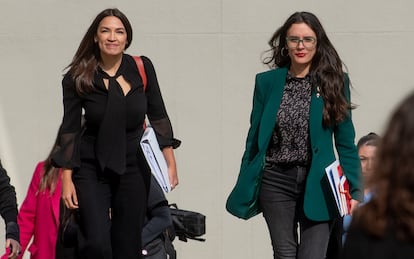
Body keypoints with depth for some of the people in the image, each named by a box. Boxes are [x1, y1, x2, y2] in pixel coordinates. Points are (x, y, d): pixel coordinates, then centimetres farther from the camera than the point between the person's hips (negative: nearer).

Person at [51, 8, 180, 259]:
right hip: (92, 169, -2)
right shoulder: (78, 78, -7)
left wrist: (170, 162, 3)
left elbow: (158, 116, 5)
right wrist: (67, 178, -5)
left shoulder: (142, 68, -4)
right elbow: (69, 130, -3)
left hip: (134, 166, 2)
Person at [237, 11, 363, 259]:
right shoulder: (267, 81, 5)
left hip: (318, 184, -1)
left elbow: (345, 142, 2)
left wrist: (354, 190, -3)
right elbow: (254, 137, 9)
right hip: (276, 182, 1)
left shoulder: (335, 81, 1)